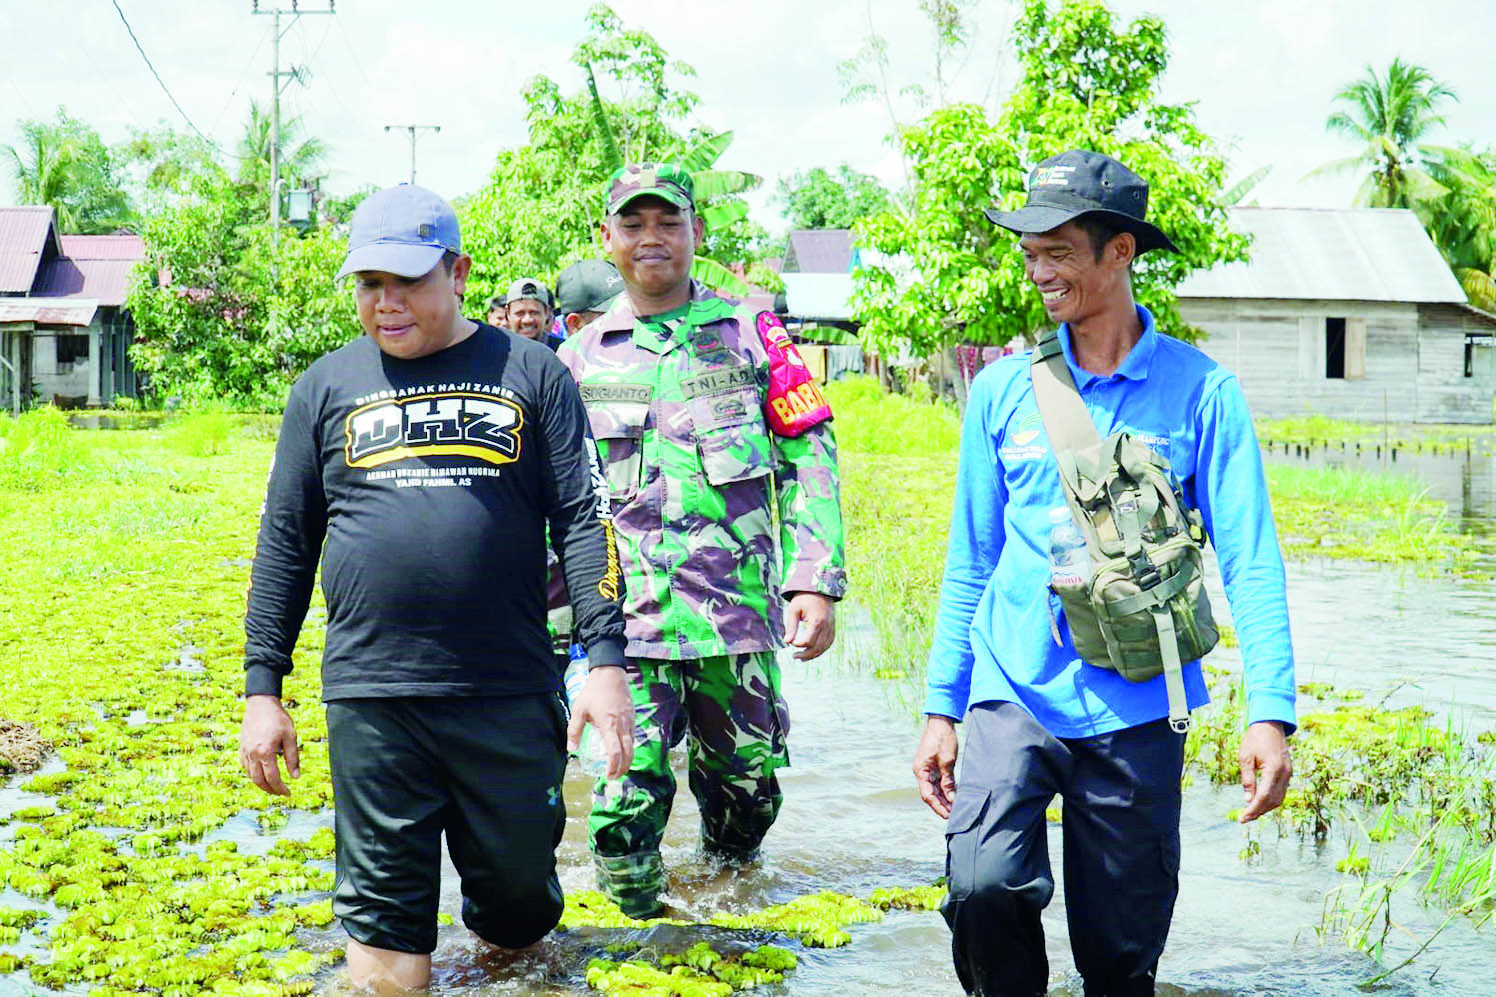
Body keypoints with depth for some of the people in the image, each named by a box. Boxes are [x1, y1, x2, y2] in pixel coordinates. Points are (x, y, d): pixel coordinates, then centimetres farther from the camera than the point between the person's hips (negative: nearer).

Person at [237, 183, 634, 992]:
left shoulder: (529, 373, 6)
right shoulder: (327, 388, 10)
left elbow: (583, 520, 3)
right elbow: (285, 541, 12)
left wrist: (606, 661, -7)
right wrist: (262, 690, 8)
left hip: (511, 692, 0)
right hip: (370, 697, 1)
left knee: (520, 892, 10)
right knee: (384, 923, 1)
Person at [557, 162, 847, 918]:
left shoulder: (750, 336, 8)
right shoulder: (580, 360, 10)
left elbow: (811, 460, 5)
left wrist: (815, 581, -5)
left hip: (739, 608, 1)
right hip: (628, 618, 0)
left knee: (751, 784, 8)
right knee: (627, 801, -9)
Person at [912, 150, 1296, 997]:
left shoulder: (1199, 390, -2)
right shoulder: (1004, 389, 5)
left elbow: (1250, 558, -3)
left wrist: (1271, 713, -13)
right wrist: (942, 707, 10)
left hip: (1137, 708, -1)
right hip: (1014, 694, 1)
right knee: (983, 887, -20)